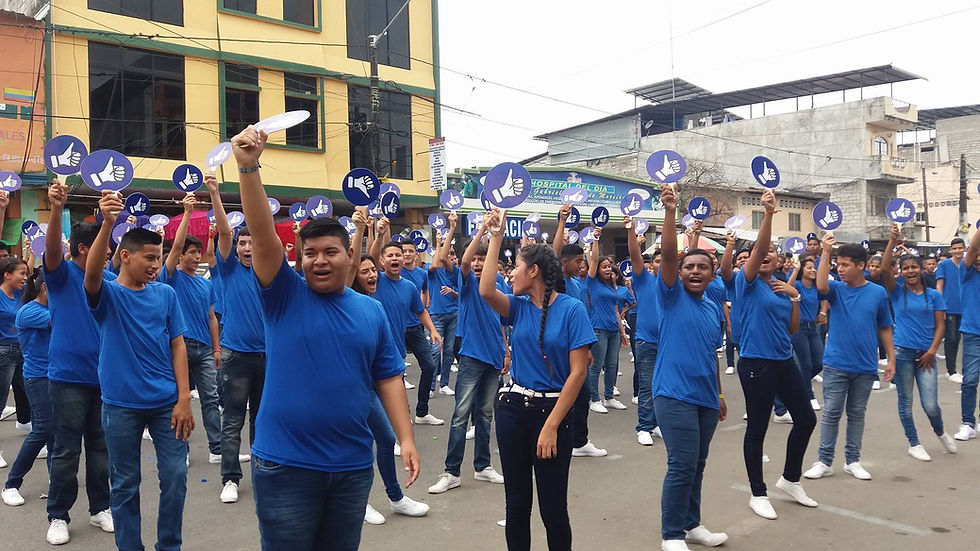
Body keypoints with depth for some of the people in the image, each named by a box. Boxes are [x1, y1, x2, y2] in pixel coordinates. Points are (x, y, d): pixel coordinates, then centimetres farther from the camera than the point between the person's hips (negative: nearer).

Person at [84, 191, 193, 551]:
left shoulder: (166, 294, 4)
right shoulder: (108, 295, -3)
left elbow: (177, 346, 3)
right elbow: (91, 273, -27)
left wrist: (184, 399, -5)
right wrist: (107, 224, -42)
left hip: (167, 403, 2)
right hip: (121, 405, -2)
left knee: (175, 477, 4)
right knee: (125, 484, 9)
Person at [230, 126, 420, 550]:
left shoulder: (371, 311, 5)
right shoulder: (285, 296, -3)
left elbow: (389, 378, 6)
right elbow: (262, 233, -16)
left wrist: (406, 438, -2)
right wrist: (248, 166, -28)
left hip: (353, 464, 3)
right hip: (284, 464, -3)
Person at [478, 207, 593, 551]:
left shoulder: (571, 310, -10)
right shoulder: (519, 307, 4)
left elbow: (578, 372, -13)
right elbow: (486, 291, -17)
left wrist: (551, 426, -16)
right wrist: (495, 238, -13)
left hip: (552, 409, -4)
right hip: (512, 407, 5)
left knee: (552, 507, 2)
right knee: (517, 502, 13)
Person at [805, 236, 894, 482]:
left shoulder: (878, 293, 0)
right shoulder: (836, 289, -1)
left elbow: (885, 329, 7)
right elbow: (821, 286, -26)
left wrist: (891, 359, 6)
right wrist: (825, 253, -28)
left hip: (865, 367, 1)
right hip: (836, 365, -1)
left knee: (857, 413, 12)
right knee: (831, 413, 3)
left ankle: (852, 460, 23)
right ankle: (825, 461, 11)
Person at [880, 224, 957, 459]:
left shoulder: (934, 295, 5)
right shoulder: (897, 291, 1)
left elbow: (940, 325, 4)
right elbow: (884, 268, -15)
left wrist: (931, 351, -7)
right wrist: (893, 241, -23)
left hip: (926, 354, 1)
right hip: (902, 352, 0)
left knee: (930, 405, -2)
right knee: (905, 402, 6)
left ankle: (940, 433, 29)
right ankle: (914, 444, 23)